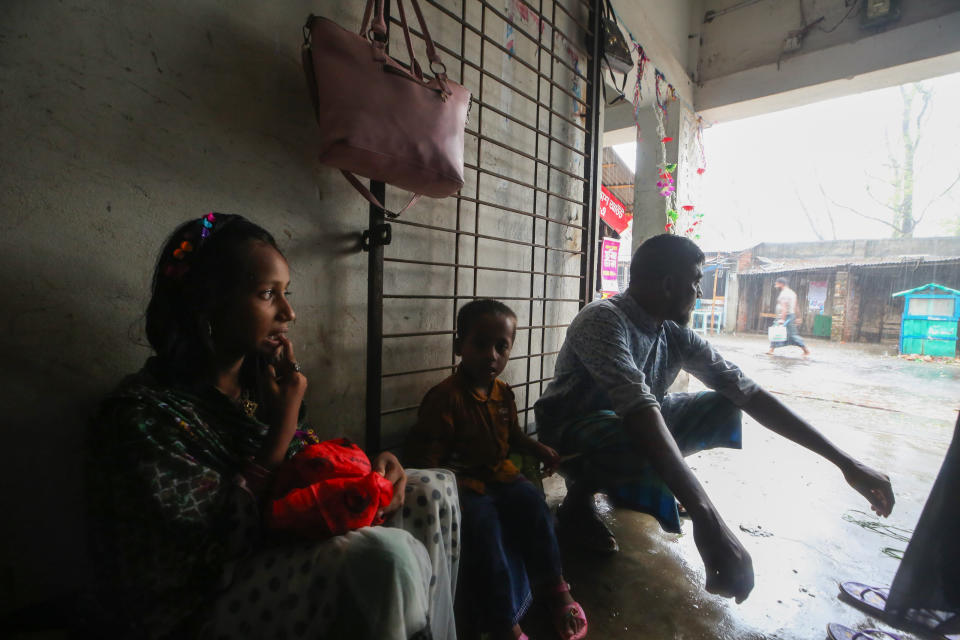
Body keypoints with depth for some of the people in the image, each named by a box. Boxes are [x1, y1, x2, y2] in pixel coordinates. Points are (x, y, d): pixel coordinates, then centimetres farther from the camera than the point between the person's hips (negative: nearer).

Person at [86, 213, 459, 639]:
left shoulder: (259, 378, 1)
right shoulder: (143, 414, -20)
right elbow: (213, 549, -22)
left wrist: (370, 466, -10)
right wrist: (282, 423, -23)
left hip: (286, 555, 7)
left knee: (434, 489, 0)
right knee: (387, 555, -34)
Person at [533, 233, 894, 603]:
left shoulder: (677, 334, -4)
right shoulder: (604, 320, -28)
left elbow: (748, 392, -4)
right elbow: (639, 408, -41)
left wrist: (843, 461, -4)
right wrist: (706, 518, -47)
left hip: (630, 424, 7)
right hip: (572, 432, -7)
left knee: (723, 407, -3)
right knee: (646, 455, -38)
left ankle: (628, 485, 8)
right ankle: (580, 495, -5)